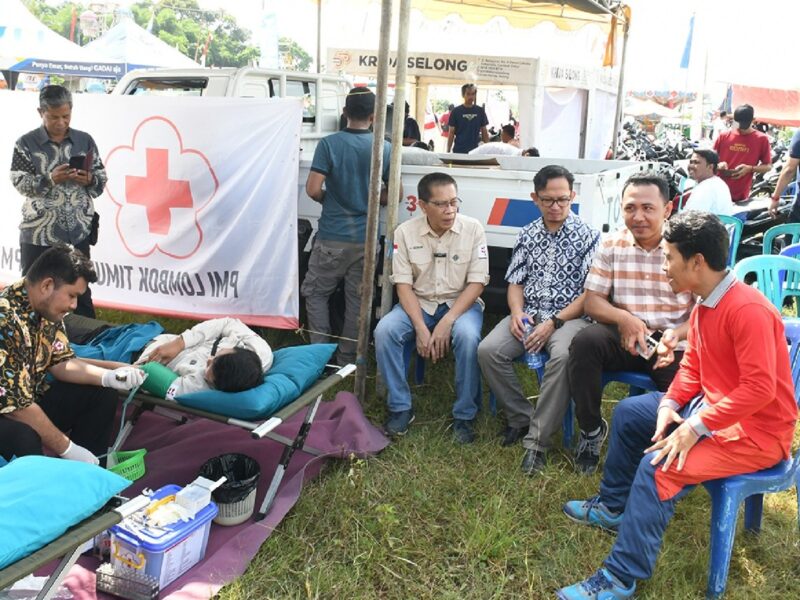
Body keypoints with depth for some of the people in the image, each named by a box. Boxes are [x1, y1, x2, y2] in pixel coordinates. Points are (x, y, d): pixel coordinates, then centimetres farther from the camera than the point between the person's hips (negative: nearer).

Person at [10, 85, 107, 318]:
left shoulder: (85, 140, 5)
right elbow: (19, 182, -7)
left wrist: (89, 179, -14)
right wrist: (50, 179, -21)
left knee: (80, 289, 13)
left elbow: (102, 176, 7)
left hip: (78, 231, 2)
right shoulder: (26, 143, -2)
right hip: (38, 232, -2)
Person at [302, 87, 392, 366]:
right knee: (357, 300, 11)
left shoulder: (329, 144, -8)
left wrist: (329, 200, 8)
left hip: (332, 238, -3)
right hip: (366, 239, 3)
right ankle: (346, 360, 19)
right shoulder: (385, 148, 0)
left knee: (315, 293, 14)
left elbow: (313, 189, -13)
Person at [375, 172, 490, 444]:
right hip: (419, 304, 2)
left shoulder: (472, 228, -9)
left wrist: (447, 322, -21)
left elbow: (477, 282, -10)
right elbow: (403, 284, -6)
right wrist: (421, 328, -20)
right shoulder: (405, 232, -6)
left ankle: (464, 416, -16)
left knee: (468, 337, -34)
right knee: (384, 331, -25)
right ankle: (400, 408, -8)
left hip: (461, 303, -2)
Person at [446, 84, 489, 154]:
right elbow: (451, 133, 1)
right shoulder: (456, 111, 0)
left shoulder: (480, 111, 6)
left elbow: (484, 132, 10)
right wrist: (448, 151, -3)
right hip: (459, 151, -2)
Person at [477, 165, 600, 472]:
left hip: (569, 316, -4)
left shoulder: (588, 236, -1)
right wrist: (516, 312, -7)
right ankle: (521, 418, -3)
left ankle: (537, 440, -25)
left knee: (563, 357, -36)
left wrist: (554, 322, -16)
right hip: (528, 314, 4)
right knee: (488, 350, -22)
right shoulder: (527, 235, 12)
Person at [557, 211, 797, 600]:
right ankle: (613, 506, 28)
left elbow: (760, 389, -30)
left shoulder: (747, 309, -26)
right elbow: (692, 366, 12)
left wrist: (696, 427, -29)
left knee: (659, 465, -27)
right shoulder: (704, 306, 5)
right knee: (628, 413, 14)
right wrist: (670, 404, -6)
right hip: (712, 408, 10)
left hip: (756, 431, -10)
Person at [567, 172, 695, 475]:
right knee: (584, 342, -29)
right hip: (624, 336, 2)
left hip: (673, 341, -2)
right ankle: (591, 429, -6)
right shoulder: (612, 245, 3)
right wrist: (623, 318, -20)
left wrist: (677, 335, -25)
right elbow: (592, 302, 2)